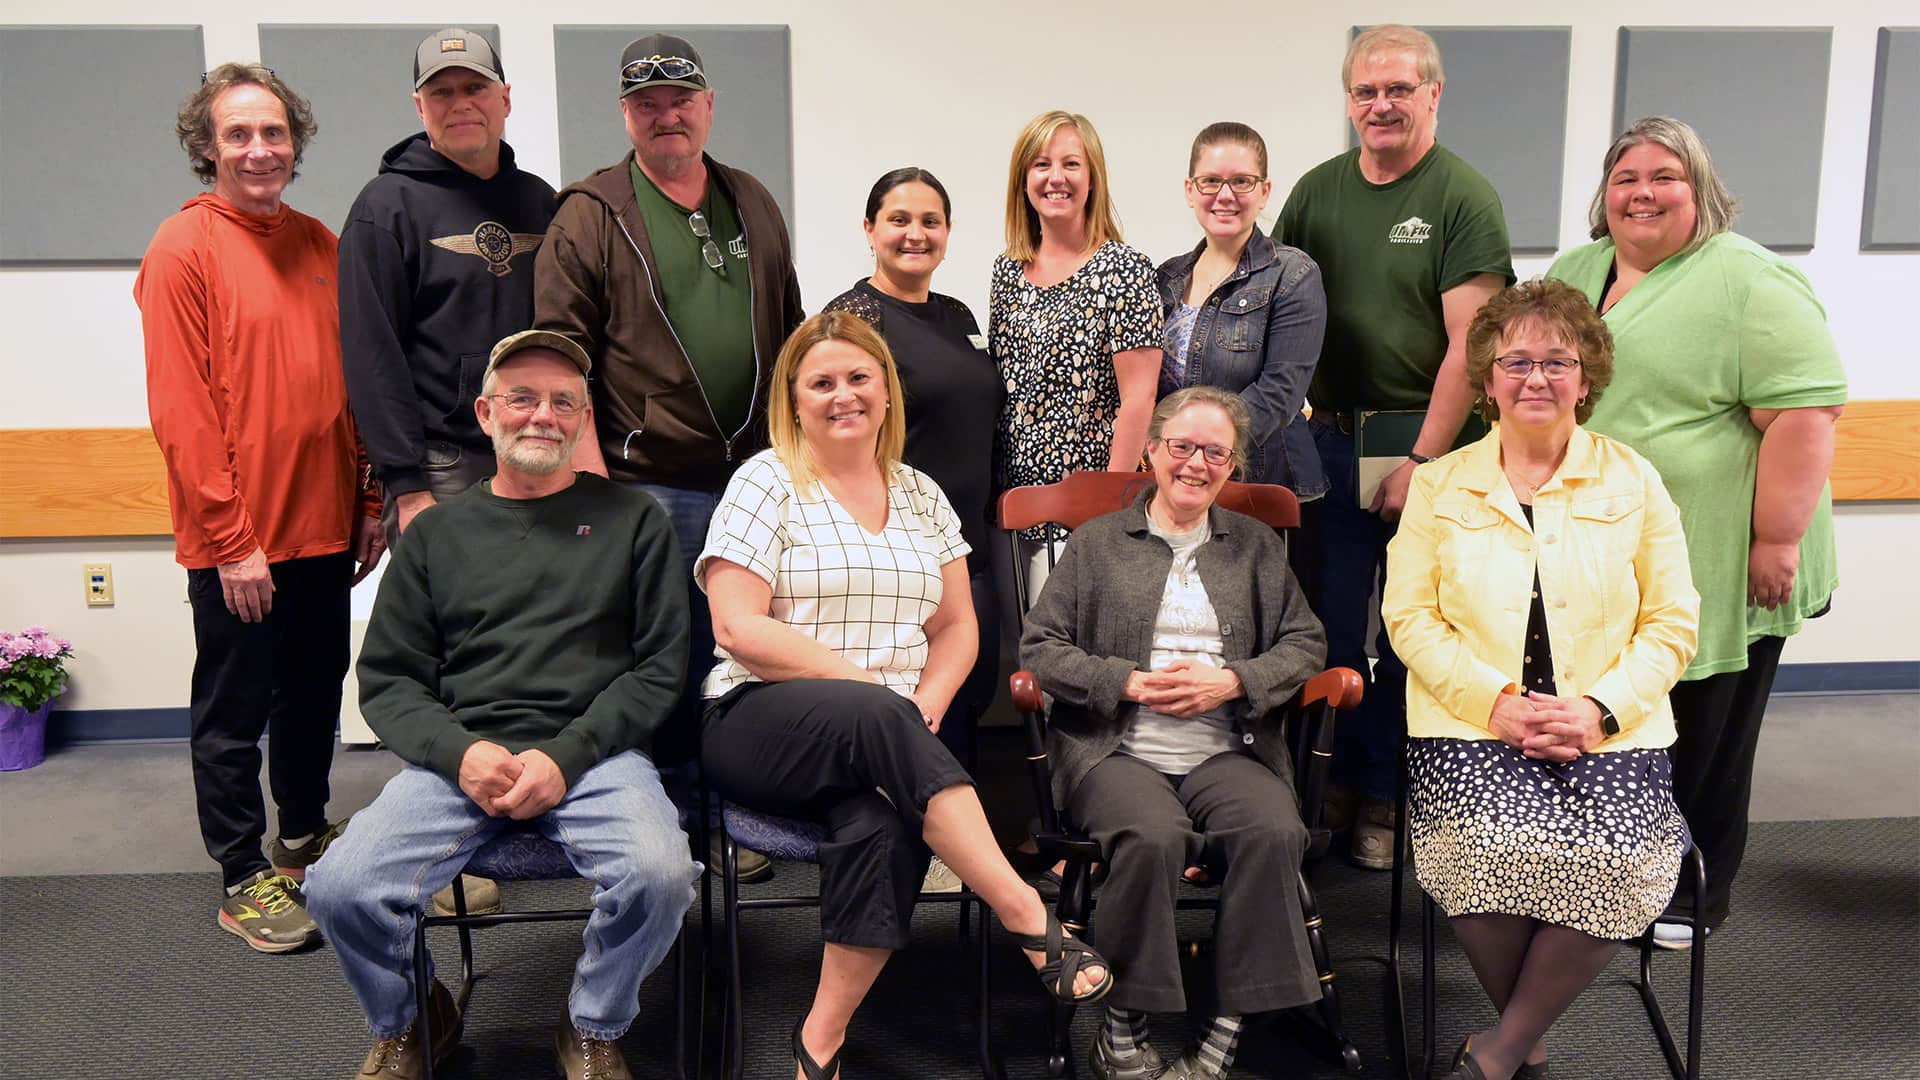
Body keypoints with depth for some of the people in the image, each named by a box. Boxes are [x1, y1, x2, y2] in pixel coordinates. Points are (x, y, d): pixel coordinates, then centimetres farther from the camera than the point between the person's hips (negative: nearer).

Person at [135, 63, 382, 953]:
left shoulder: (318, 244, 10)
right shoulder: (184, 248, -8)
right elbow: (179, 409, -12)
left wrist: (369, 502, 10)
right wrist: (231, 539, -14)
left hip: (323, 526, 6)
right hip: (238, 540, -6)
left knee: (315, 692, 18)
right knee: (234, 710, 7)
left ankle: (304, 838, 36)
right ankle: (244, 880, 21)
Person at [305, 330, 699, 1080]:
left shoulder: (632, 520, 11)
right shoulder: (437, 532, 16)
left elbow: (659, 666, 4)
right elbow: (387, 680, 11)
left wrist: (565, 756, -9)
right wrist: (461, 752, -9)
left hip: (594, 753, -1)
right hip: (458, 756, 2)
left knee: (660, 874, -30)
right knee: (341, 887, -21)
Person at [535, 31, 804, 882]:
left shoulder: (753, 206, 14)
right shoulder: (590, 216, -2)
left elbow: (790, 339, 20)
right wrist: (593, 486, -13)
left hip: (755, 479, 5)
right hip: (647, 488, -4)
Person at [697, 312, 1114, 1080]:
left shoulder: (920, 495, 16)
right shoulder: (766, 483, 1)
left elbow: (957, 626, 15)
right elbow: (738, 628, -9)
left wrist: (928, 703, -7)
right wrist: (868, 686, -15)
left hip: (883, 740, 4)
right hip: (764, 726, -3)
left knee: (882, 825, -32)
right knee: (875, 716, -37)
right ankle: (1027, 916, -36)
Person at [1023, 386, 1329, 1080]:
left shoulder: (1256, 546, 20)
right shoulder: (1097, 541, 13)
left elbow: (1306, 644, 12)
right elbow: (1039, 646, 6)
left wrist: (1232, 681, -6)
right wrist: (1129, 682, -9)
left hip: (1225, 753, 2)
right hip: (1116, 750, -2)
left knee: (1275, 833, -30)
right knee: (1154, 836, -34)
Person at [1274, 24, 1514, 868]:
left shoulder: (1465, 198, -6)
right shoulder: (1317, 191, 8)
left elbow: (1468, 346, -12)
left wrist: (1423, 460, -15)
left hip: (1428, 445, -4)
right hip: (1332, 441, 4)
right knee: (1332, 625, 9)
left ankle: (1385, 795, 19)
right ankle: (1335, 781, 24)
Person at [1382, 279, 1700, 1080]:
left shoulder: (1635, 482, 9)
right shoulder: (1439, 486, 9)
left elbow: (1673, 624, 6)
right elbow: (1409, 617, 2)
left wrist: (1600, 708, -11)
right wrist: (1497, 702, -12)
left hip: (1610, 733, 1)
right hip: (1470, 726, -1)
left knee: (1620, 862, -27)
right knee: (1492, 851, -29)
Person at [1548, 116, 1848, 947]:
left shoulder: (1755, 285, -11)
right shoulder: (1575, 272, 11)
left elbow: (1805, 414, -16)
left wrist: (1777, 542, -19)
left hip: (1710, 568, -6)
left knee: (1700, 741, 8)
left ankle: (1692, 896, 25)